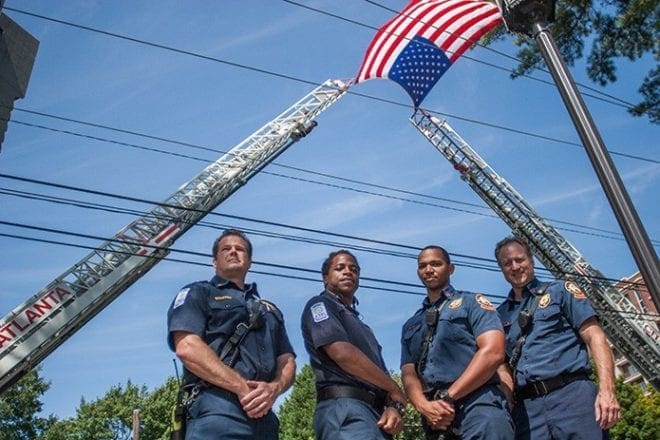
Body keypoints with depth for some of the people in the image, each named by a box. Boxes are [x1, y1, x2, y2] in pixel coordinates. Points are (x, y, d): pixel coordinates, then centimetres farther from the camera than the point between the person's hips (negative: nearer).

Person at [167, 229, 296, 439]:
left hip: (264, 417, 5)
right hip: (217, 410, -5)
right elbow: (187, 347, -6)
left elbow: (287, 361, 17)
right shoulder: (197, 294, 11)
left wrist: (273, 389, -7)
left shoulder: (270, 310, 28)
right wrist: (242, 387, -15)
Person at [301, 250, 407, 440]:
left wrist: (394, 406, -2)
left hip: (377, 411, 9)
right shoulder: (320, 305, 8)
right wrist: (395, 391, -1)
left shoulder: (361, 326, 32)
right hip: (344, 408, -8)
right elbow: (342, 353, -10)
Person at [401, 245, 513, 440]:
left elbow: (493, 353, -7)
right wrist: (424, 406, -11)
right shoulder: (411, 325, 21)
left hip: (478, 407, -4)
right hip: (435, 419, 5)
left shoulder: (472, 302, 7)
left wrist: (448, 397, -10)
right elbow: (408, 372, 10)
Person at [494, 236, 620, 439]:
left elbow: (594, 337, 2)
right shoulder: (500, 314, 19)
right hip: (526, 407, 3)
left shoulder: (561, 290, 11)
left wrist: (607, 390, -11)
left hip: (572, 394, -2)